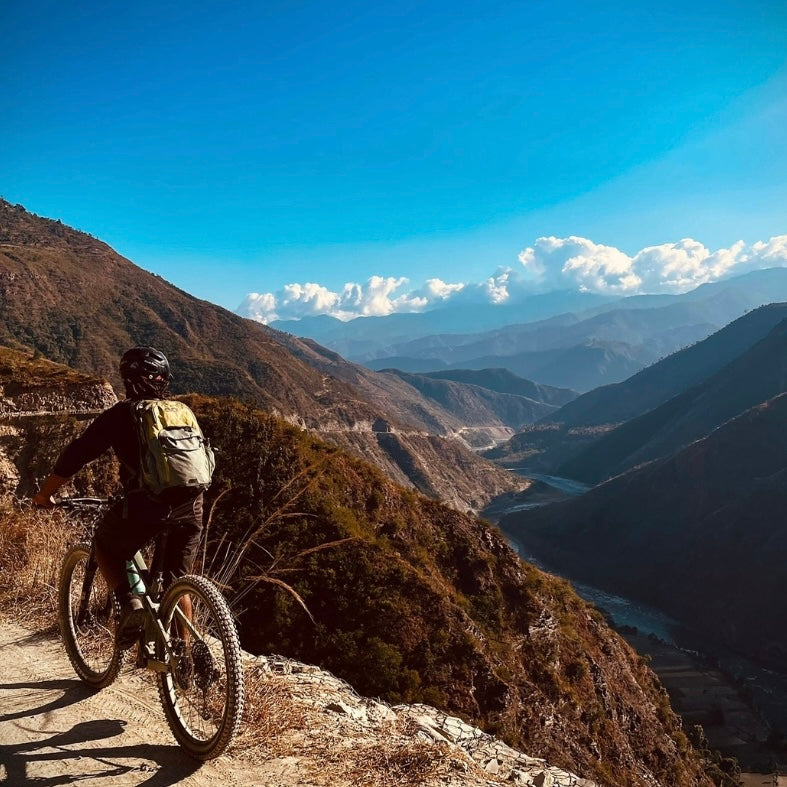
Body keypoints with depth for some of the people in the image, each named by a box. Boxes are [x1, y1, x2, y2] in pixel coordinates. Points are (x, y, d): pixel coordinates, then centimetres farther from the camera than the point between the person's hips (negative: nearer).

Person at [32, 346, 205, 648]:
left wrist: (44, 495, 22)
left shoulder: (121, 414, 8)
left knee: (105, 547, 26)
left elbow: (75, 455, 9)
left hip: (145, 504, -4)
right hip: (190, 505, 4)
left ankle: (130, 604, 6)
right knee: (178, 582, 22)